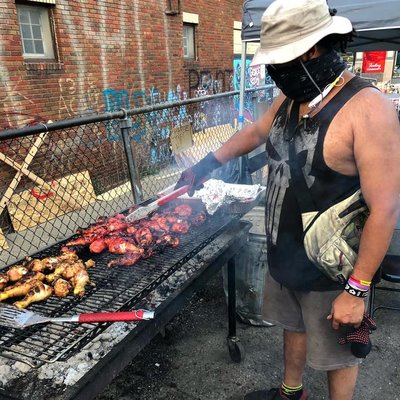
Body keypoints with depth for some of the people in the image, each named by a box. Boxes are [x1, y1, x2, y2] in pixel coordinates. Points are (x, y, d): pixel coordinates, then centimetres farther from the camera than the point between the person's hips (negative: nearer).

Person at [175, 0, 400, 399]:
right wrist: (207, 164, 21)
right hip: (283, 257, 8)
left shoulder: (366, 109, -25)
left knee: (336, 353, 16)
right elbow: (255, 131, 19)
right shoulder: (289, 99, 0)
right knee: (293, 325, 28)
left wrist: (357, 290, -21)